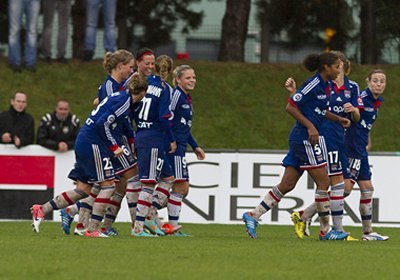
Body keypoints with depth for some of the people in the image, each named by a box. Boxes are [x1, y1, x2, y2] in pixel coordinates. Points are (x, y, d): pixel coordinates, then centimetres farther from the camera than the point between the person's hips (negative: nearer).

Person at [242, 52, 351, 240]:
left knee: (287, 185, 7)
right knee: (323, 182, -4)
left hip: (301, 139, 10)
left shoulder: (324, 86, 14)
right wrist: (310, 126, -20)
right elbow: (290, 106, -16)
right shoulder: (313, 84, -14)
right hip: (304, 138, -10)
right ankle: (325, 231, 2)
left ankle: (253, 216, 7)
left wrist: (338, 119, 14)